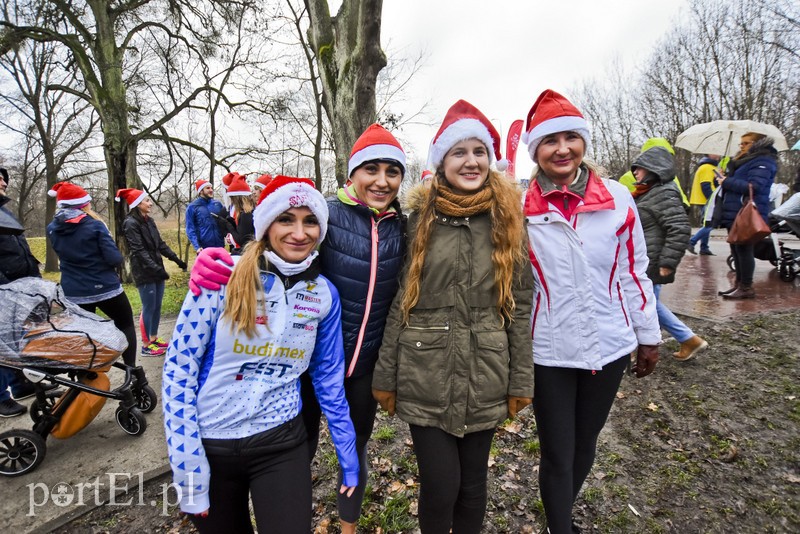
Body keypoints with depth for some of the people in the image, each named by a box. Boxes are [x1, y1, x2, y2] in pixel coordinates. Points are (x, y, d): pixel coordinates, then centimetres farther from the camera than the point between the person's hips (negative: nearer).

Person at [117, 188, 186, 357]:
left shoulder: (149, 220, 11)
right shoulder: (131, 223, -13)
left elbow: (160, 244, 15)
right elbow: (139, 251, -19)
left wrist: (176, 259, 9)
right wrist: (157, 269, -25)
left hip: (156, 271, 8)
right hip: (144, 273, -8)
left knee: (157, 307, 13)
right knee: (148, 308, -1)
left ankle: (154, 338, 27)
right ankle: (146, 345, 10)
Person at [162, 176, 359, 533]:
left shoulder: (323, 294, -5)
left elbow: (328, 377, 4)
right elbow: (178, 370, -11)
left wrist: (348, 455, 8)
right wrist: (188, 466, -12)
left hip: (281, 443, 1)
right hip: (210, 444, 0)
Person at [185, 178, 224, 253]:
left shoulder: (218, 204, 8)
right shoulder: (192, 207, -2)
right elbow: (190, 229, -5)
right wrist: (197, 246, -17)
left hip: (220, 246, 3)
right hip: (204, 248, -3)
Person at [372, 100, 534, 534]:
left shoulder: (507, 217, 2)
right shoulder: (421, 216, 0)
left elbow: (521, 303, 2)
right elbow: (401, 301, 1)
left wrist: (521, 380, 2)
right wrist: (386, 376, 2)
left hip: (484, 376, 1)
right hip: (426, 375, -1)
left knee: (473, 482, 16)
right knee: (439, 486, 6)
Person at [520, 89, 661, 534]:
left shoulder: (618, 198, -4)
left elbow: (634, 272, 4)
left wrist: (648, 335, 8)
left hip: (608, 346, 3)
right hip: (548, 352, -2)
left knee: (585, 446, 21)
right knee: (557, 455, 9)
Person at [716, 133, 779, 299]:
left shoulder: (763, 161, -9)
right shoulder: (744, 160, 22)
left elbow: (753, 186, -22)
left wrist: (727, 182, -14)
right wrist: (724, 178, 12)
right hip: (735, 214, 10)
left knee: (743, 249, -8)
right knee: (736, 249, 11)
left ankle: (746, 287, -3)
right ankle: (739, 283, 18)